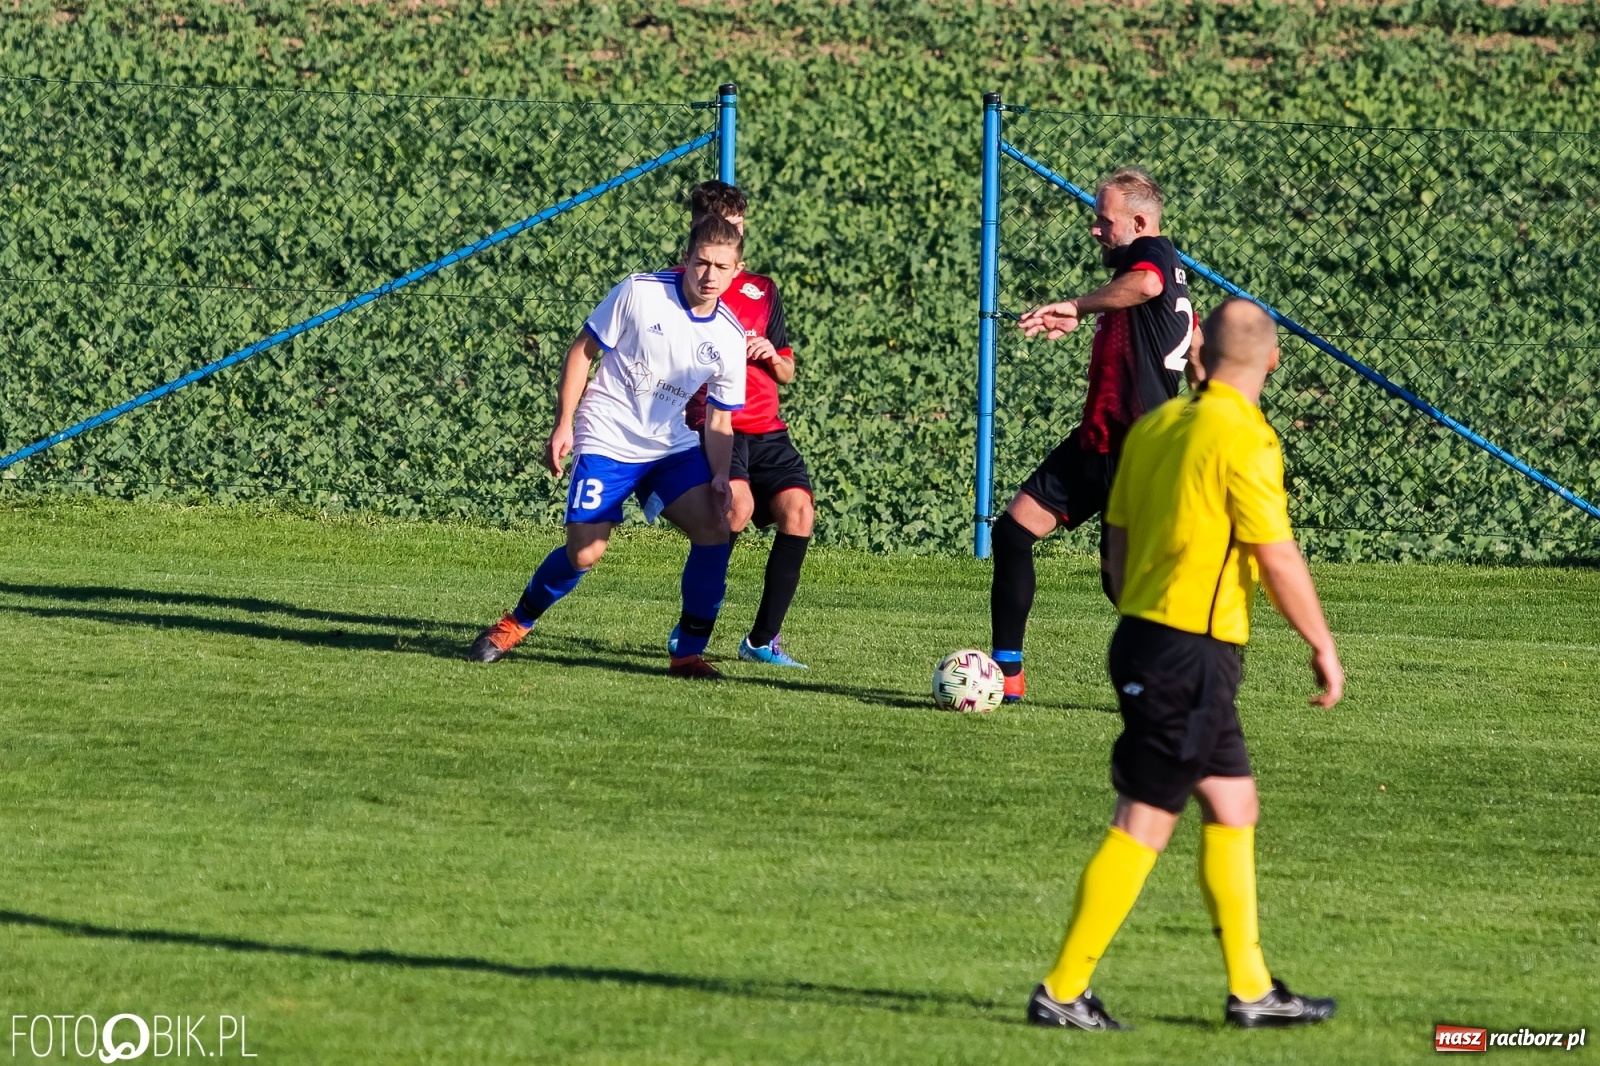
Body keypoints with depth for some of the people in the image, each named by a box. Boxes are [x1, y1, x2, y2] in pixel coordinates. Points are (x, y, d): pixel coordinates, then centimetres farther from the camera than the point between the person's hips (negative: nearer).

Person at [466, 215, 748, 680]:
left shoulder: (730, 338, -1)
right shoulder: (639, 293, -12)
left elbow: (720, 418, 6)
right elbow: (583, 351, -5)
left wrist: (719, 475, -10)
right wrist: (563, 425, -9)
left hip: (672, 445, 4)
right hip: (606, 442, -4)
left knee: (714, 528, -16)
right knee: (584, 553, -12)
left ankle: (689, 654, -5)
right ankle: (515, 624, 16)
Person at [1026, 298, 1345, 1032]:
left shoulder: (1156, 426, 7)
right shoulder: (1243, 441, -16)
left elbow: (1117, 540, 14)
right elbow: (1280, 563, -15)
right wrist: (1323, 646, -4)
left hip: (1143, 638, 9)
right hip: (1195, 656, -9)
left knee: (1233, 806, 15)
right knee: (1143, 825, -4)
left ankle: (1251, 990, 20)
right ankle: (1062, 992, -1)